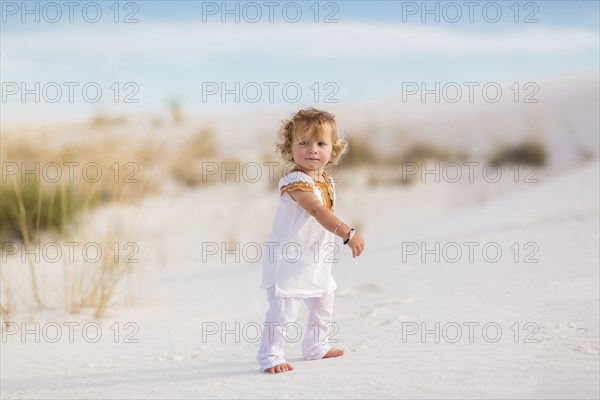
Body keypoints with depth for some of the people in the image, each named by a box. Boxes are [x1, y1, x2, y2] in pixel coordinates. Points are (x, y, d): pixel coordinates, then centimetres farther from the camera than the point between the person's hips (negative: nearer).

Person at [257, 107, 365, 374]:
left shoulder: (326, 181, 5)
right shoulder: (296, 182, -25)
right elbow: (317, 211, -38)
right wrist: (348, 233, -46)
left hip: (316, 260, 9)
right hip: (288, 261, -9)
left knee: (323, 306, 22)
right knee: (284, 309, -12)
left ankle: (315, 347, 39)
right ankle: (269, 355, -1)